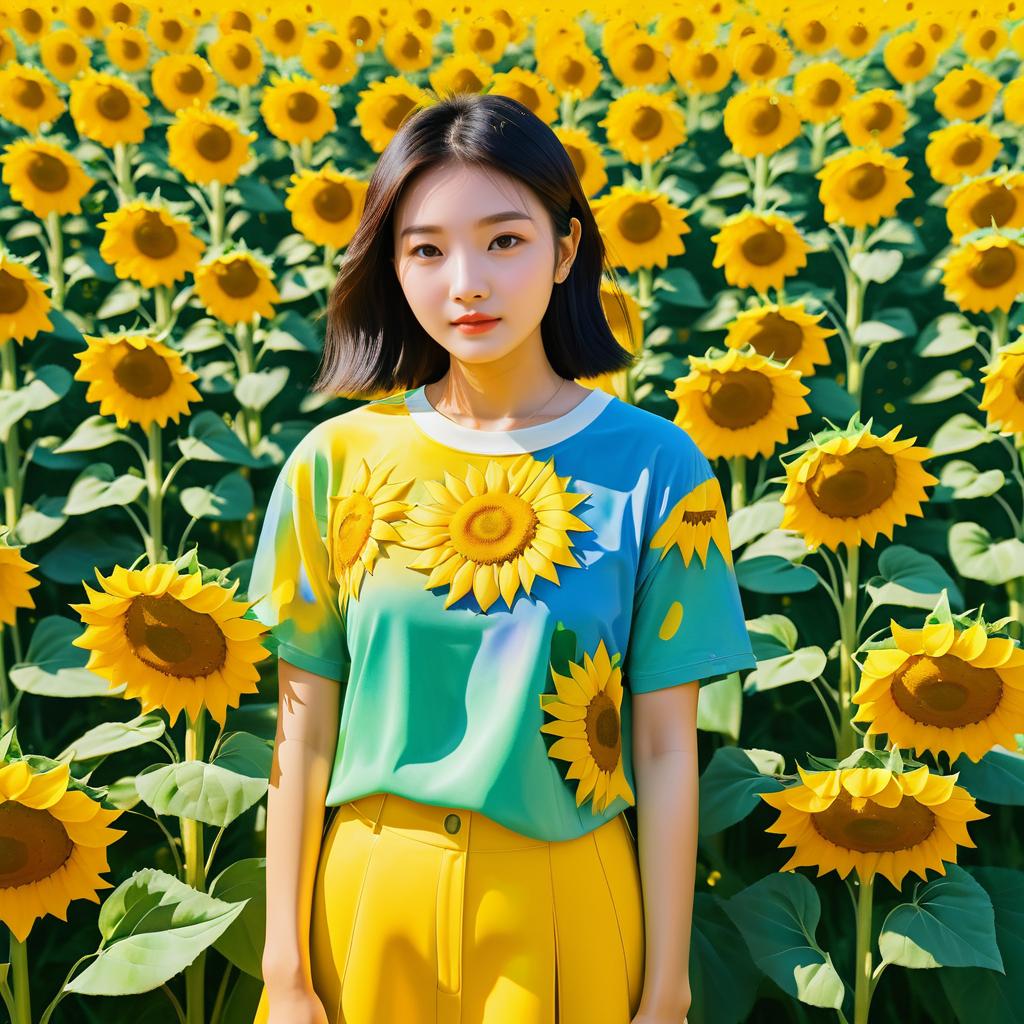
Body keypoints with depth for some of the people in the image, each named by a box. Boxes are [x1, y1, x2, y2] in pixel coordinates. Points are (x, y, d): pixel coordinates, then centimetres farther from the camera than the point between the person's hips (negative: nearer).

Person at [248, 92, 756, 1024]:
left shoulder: (656, 468, -10)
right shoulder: (337, 463, -7)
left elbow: (666, 748, -7)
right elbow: (304, 732, -2)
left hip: (566, 910, -1)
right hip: (373, 907, 1)